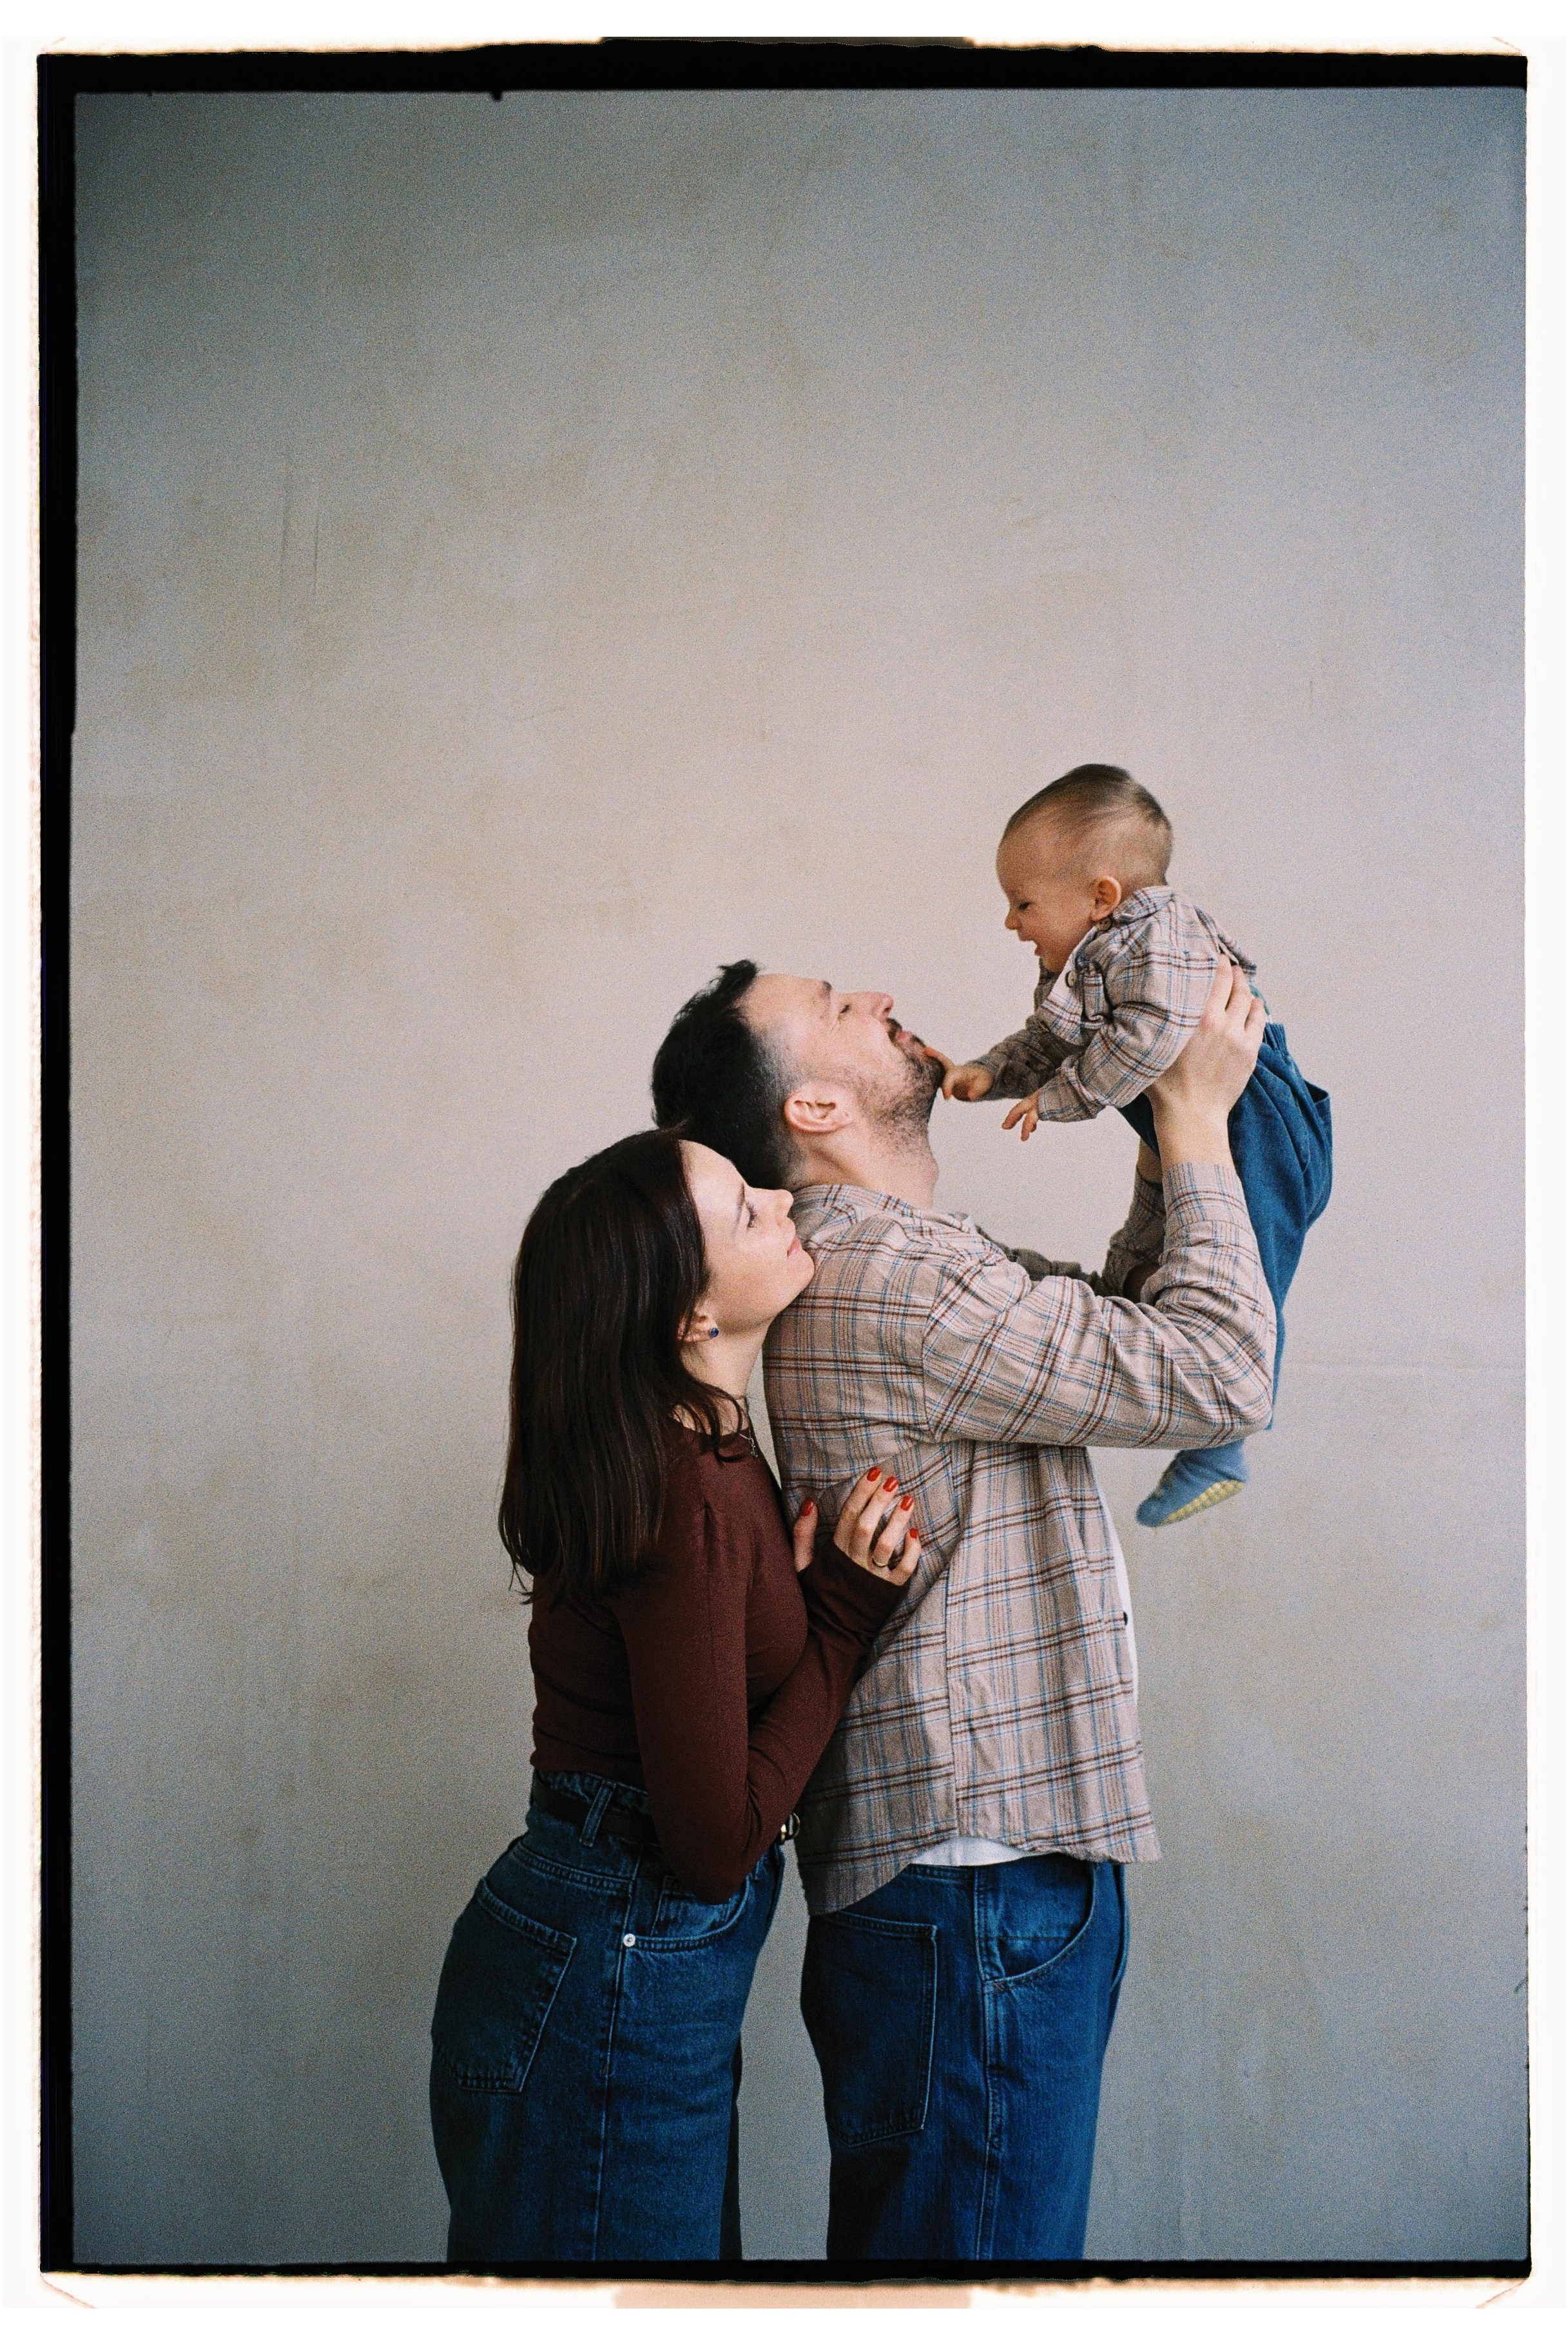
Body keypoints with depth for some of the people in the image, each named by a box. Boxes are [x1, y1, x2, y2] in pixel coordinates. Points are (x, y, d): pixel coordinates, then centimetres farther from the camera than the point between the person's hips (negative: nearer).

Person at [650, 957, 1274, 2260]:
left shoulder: (874, 1262, 14)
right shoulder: (889, 1271, -19)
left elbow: (1122, 1327, 21)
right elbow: (1217, 1379, -18)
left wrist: (1173, 1130, 10)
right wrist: (1199, 1119, -7)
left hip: (990, 1864, 10)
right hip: (975, 1879, -10)